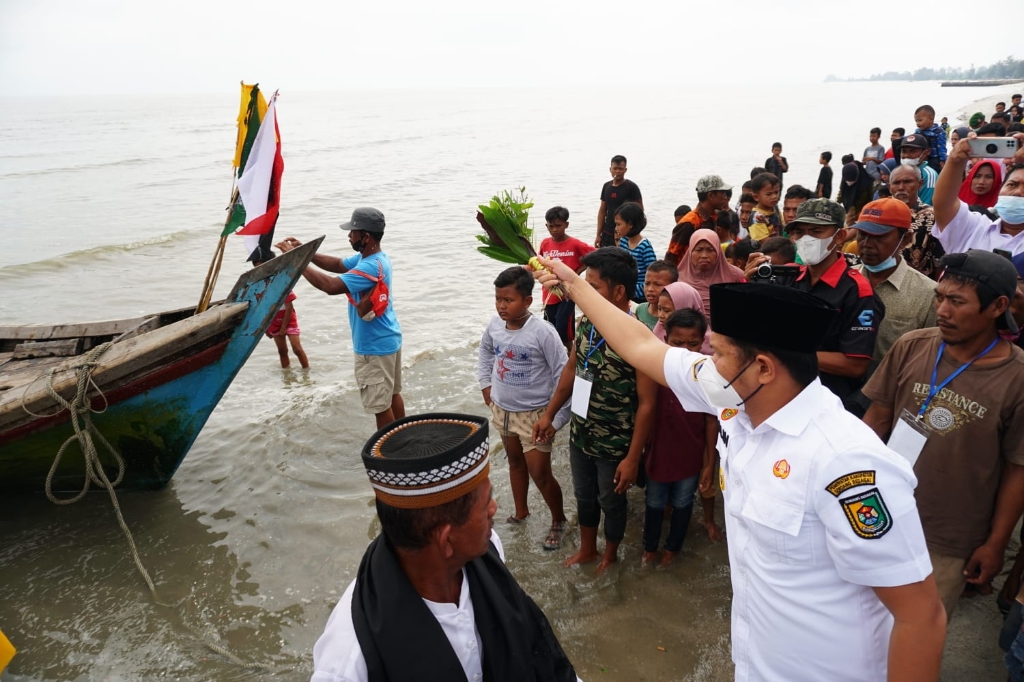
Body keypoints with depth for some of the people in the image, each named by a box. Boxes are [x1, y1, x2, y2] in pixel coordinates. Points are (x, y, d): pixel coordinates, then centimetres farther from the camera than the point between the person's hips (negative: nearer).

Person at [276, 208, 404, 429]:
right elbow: (338, 265, 15)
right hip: (388, 340, 10)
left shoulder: (371, 267, -28)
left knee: (380, 404, 3)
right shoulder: (371, 258, 4)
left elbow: (330, 286, -34)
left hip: (375, 348, -10)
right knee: (392, 395, 21)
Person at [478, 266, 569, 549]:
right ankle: (520, 512, 43)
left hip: (534, 414, -6)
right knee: (515, 461, 22)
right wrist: (486, 383, 11)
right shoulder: (495, 325, -7)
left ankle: (558, 520, 26)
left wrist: (558, 416, -18)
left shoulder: (543, 332, -25)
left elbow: (563, 375, -19)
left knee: (539, 473, 0)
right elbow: (486, 351, 17)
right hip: (502, 409, 6)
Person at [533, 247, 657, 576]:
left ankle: (610, 554, 45)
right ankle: (586, 549, 49)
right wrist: (549, 414, 12)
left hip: (614, 445, -6)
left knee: (611, 501, 19)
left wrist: (633, 457, -19)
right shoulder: (586, 323, -6)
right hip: (579, 435, 6)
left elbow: (647, 404, -22)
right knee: (583, 496, 25)